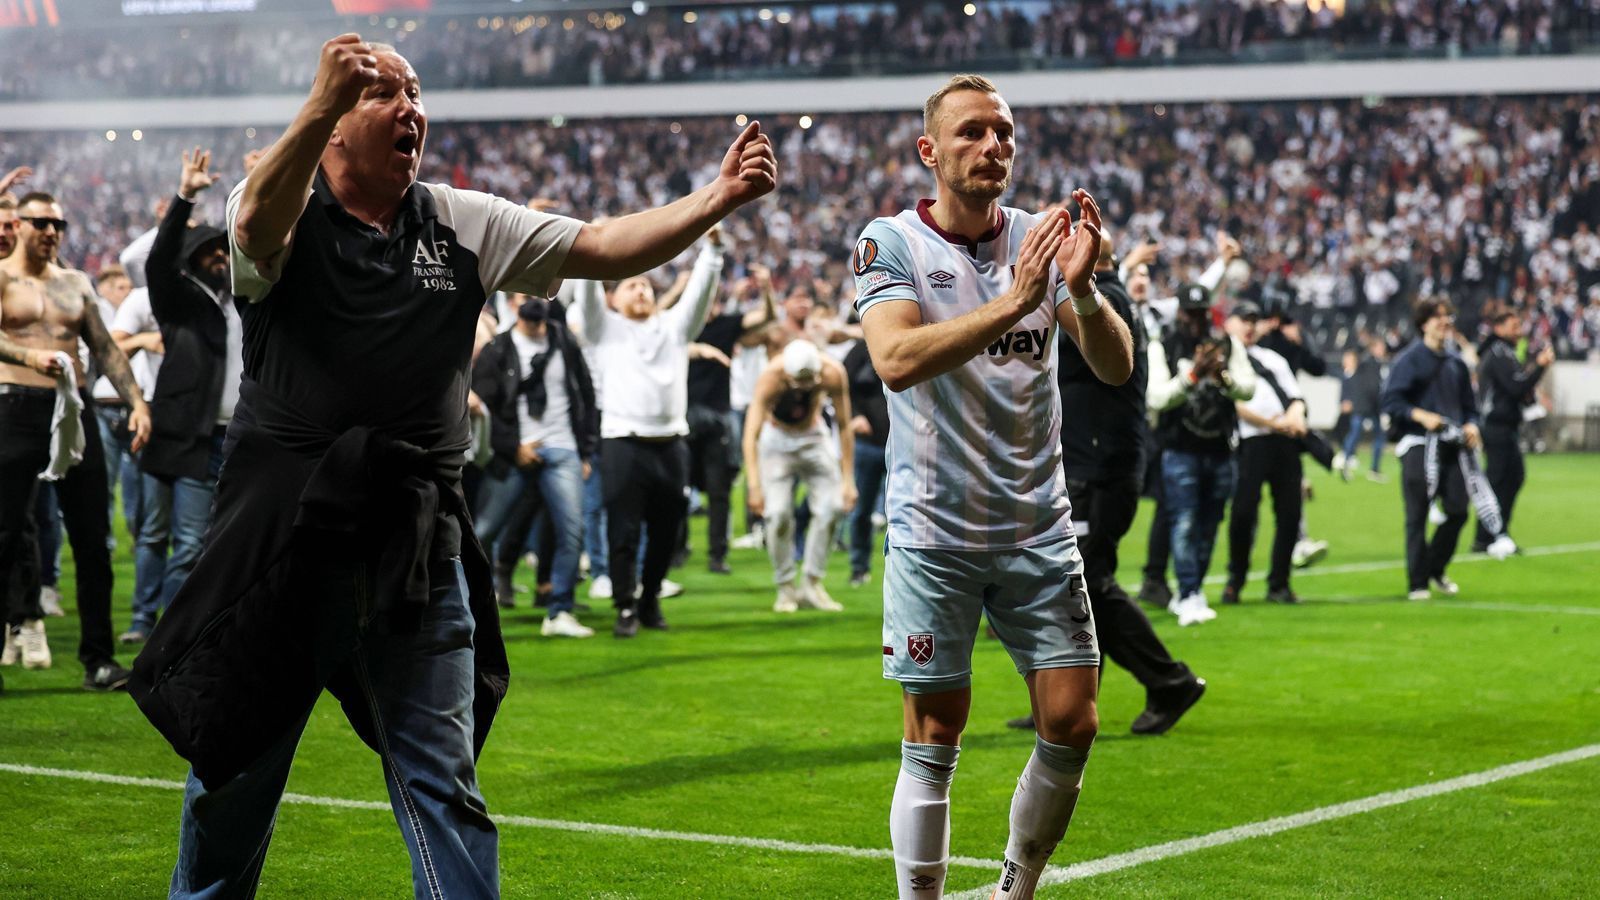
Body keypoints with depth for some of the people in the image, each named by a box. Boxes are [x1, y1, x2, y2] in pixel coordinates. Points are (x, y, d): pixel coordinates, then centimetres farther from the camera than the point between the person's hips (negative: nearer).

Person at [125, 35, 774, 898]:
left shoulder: (464, 225, 8)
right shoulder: (283, 210, -3)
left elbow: (603, 246, 3)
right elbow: (258, 225, -28)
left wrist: (716, 197, -13)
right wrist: (320, 109, -46)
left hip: (416, 550, 2)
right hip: (283, 535, -2)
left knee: (442, 780, 3)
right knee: (236, 769, 11)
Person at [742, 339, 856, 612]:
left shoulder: (833, 374, -27)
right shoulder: (770, 379, -32)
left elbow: (845, 426, -16)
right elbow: (751, 434, -34)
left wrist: (848, 479, -16)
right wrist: (754, 486, -42)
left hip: (814, 438, 2)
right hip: (777, 439, -2)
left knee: (831, 506, -13)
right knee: (778, 512, -17)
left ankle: (812, 584, -1)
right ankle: (785, 587, -1)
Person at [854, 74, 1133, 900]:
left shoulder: (1041, 240, 5)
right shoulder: (890, 244, -5)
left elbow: (1115, 367, -4)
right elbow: (896, 359, -24)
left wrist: (1081, 289, -24)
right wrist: (1013, 302, -33)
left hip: (1039, 528, 4)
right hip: (935, 531, -4)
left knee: (1071, 727, 2)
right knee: (934, 745, 0)